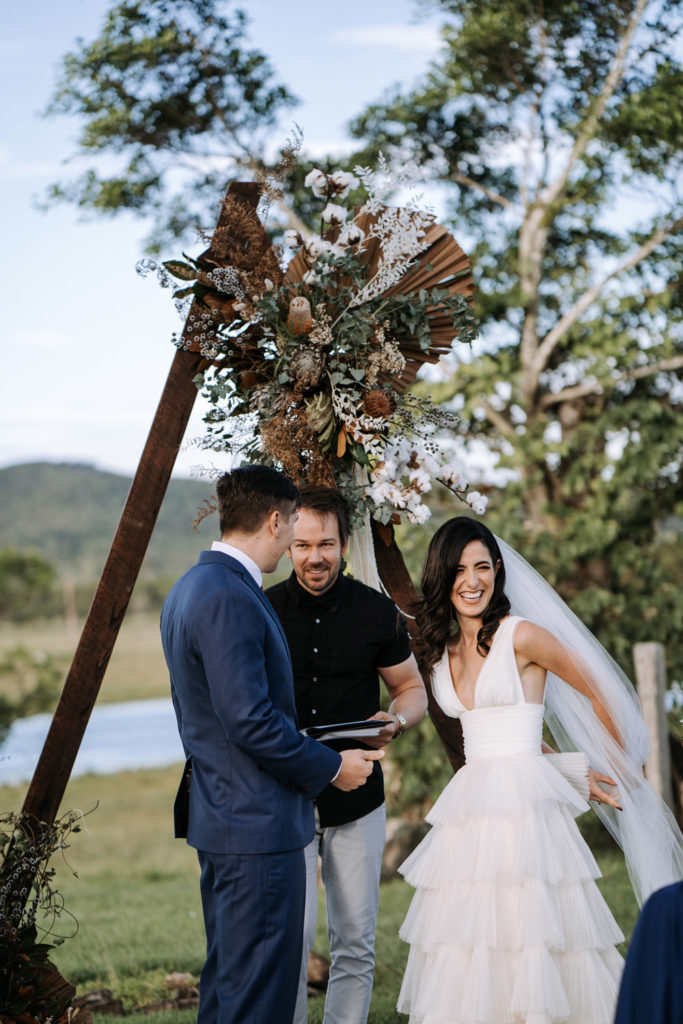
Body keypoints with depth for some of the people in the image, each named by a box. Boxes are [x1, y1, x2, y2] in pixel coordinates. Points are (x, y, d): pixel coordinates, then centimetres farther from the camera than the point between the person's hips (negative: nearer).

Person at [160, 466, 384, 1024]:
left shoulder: (190, 588, 13)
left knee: (227, 978, 18)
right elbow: (249, 720, -24)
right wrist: (330, 767, -12)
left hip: (218, 815, 11)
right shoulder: (229, 599, -21)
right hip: (258, 822, -11)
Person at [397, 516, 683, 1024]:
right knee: (465, 951, 1)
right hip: (469, 809, 6)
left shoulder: (522, 636, -6)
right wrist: (574, 774, 13)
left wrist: (622, 770, 15)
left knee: (531, 939, -9)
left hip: (524, 805, -6)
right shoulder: (443, 653, 14)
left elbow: (598, 693, 4)